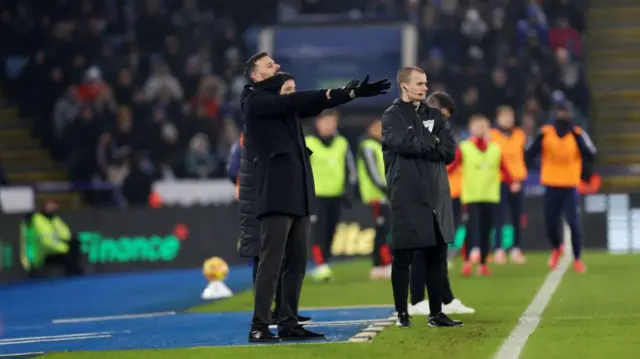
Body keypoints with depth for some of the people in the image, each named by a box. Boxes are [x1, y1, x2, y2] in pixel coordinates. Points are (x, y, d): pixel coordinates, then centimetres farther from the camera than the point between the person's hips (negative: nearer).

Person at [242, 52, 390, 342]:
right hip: (276, 192, -8)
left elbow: (311, 104, 12)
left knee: (296, 262, 5)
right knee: (271, 261, -12)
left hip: (298, 191, 8)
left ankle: (288, 323, 8)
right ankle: (259, 326, -13)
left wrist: (353, 92, 2)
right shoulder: (254, 100, -2)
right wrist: (333, 92, -15)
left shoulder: (283, 102, 22)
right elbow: (290, 101, -15)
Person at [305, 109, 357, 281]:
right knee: (320, 230, -15)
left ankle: (323, 265, 18)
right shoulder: (308, 143, -4)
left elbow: (350, 168, 14)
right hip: (316, 195, -4)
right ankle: (320, 266, -19)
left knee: (330, 232, 8)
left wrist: (348, 190, 4)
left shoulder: (342, 143, 9)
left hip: (336, 196, 5)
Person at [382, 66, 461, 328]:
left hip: (436, 196, 5)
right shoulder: (392, 117, 1)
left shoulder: (434, 116, 15)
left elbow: (449, 151, 4)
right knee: (403, 256, -1)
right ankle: (402, 313, 6)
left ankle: (436, 313, 11)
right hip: (407, 198, -5)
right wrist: (433, 144, -4)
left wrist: (420, 146, -7)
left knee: (437, 256, 5)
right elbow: (405, 143, -17)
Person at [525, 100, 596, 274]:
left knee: (574, 224, -9)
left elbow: (590, 156, -11)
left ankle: (577, 259, 4)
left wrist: (577, 136, -19)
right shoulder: (545, 133, 1)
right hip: (551, 186, 1)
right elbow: (529, 155, -4)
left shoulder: (578, 134, -1)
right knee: (551, 225, 8)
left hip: (570, 187, -1)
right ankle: (557, 249, 38)